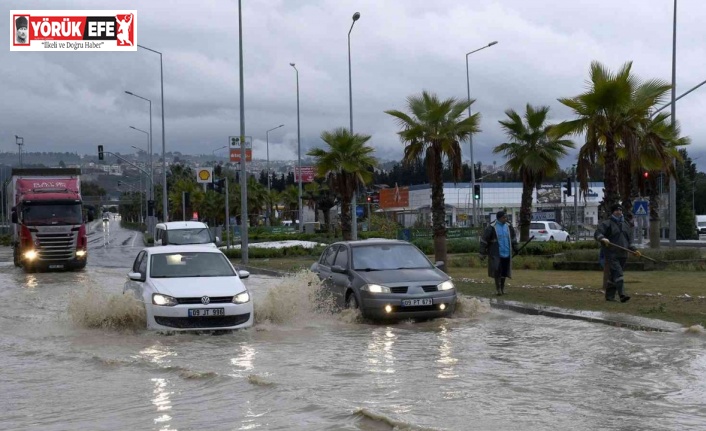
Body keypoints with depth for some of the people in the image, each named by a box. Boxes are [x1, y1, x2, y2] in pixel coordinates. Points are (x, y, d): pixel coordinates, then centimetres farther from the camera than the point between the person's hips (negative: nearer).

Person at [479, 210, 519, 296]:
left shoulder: (508, 227, 5)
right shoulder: (491, 228, -11)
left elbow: (513, 237, 23)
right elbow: (484, 241, -7)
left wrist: (515, 248, 24)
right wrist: (483, 253, -6)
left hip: (506, 253, 5)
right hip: (496, 254, -5)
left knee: (504, 271, 8)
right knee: (497, 271, -9)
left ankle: (502, 288, 19)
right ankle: (498, 288, 1)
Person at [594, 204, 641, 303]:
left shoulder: (626, 224, 18)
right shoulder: (606, 223, -2)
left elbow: (629, 240, 24)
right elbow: (597, 234, -14)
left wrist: (634, 250, 12)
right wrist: (603, 238, -34)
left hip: (622, 255, 6)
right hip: (611, 254, -6)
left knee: (613, 276, 8)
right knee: (617, 273, -18)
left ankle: (610, 295, 14)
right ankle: (622, 295, -26)